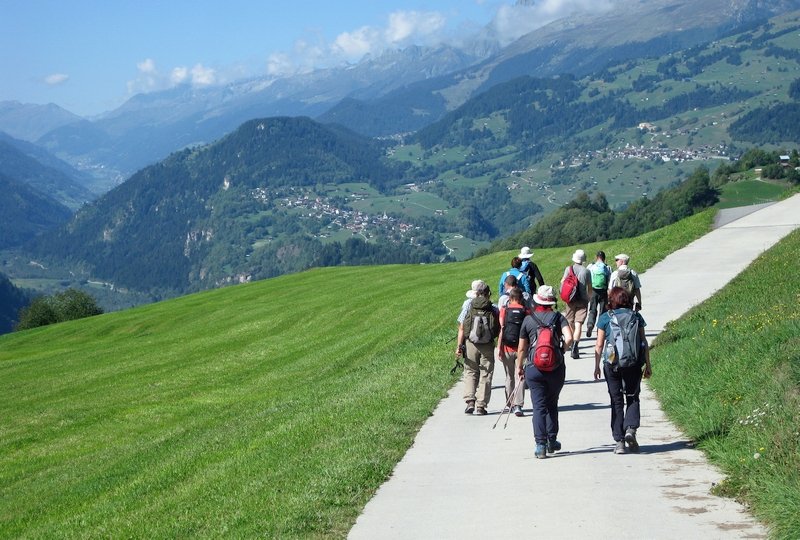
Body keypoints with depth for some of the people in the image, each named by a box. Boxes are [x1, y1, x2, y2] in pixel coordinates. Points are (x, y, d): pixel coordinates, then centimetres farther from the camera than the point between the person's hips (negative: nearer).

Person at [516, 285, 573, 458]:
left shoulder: (528, 320, 3)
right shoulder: (558, 317, 0)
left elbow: (522, 348, 7)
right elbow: (569, 338, -14)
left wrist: (519, 366, 22)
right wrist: (562, 351, 6)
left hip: (534, 368, 0)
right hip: (556, 368, 0)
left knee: (539, 406, 1)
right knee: (552, 404, 18)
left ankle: (540, 445, -5)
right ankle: (552, 441, 22)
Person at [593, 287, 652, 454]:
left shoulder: (605, 318, 1)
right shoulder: (636, 316, 3)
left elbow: (599, 345, 0)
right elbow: (644, 342, 4)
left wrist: (597, 366, 8)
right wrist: (648, 365, 10)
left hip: (612, 364, 0)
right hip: (633, 363, 0)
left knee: (616, 402, 8)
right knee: (633, 398, 14)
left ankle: (619, 441, 6)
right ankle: (631, 429, -10)